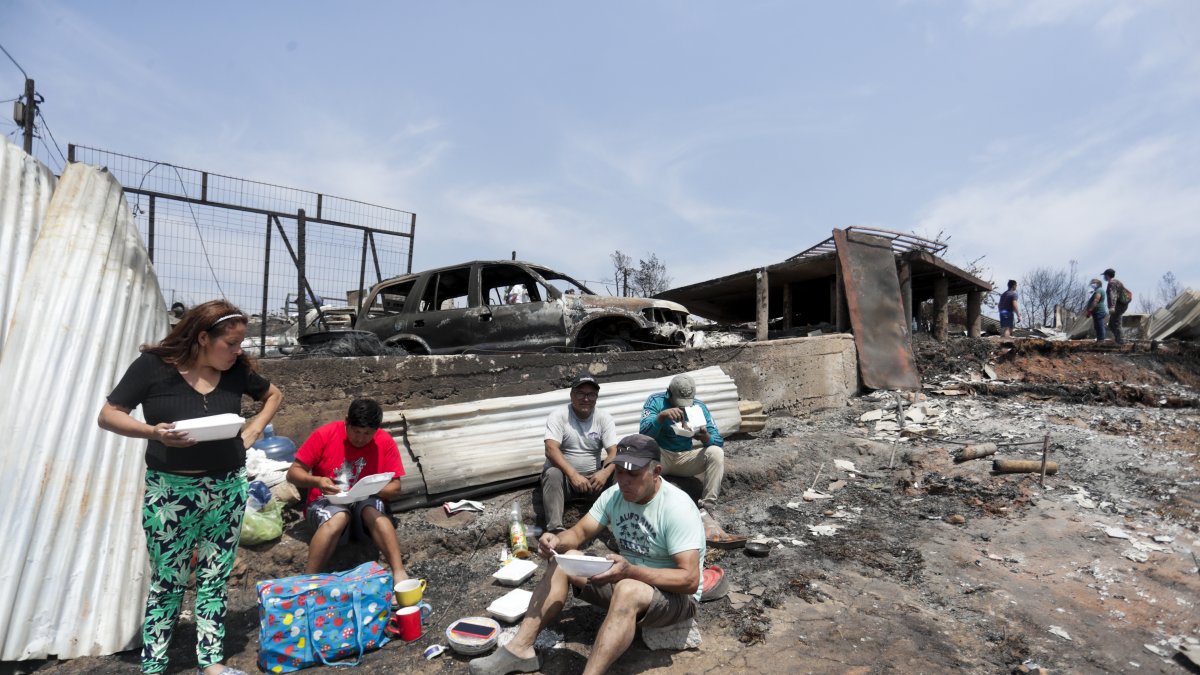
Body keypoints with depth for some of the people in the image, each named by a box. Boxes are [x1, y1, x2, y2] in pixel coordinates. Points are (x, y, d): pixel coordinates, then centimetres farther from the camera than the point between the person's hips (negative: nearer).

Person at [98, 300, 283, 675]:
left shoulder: (237, 369, -1)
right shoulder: (154, 365, -10)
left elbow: (274, 395, 15)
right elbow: (108, 415, -6)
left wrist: (253, 429, 0)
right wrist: (152, 431, -24)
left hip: (228, 487, 3)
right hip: (170, 490, -3)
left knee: (215, 578, 12)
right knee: (168, 582, 8)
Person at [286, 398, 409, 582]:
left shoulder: (385, 442, -5)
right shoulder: (324, 434, -8)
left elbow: (395, 488, -3)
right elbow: (293, 473, -4)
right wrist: (316, 481, -24)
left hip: (366, 502, 1)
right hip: (326, 503, -1)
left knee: (373, 512, -36)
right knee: (339, 517, -37)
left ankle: (399, 574, -44)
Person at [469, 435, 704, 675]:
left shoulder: (677, 508, -25)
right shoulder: (614, 495, -5)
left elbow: (690, 580, -29)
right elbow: (579, 533, -1)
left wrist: (631, 571, -40)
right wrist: (557, 541, -25)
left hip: (676, 595, -7)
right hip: (624, 578, 7)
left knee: (628, 590, -39)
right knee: (562, 560, -9)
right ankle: (520, 649, -12)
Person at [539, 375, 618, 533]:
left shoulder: (604, 418, -2)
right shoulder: (558, 415, -10)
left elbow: (614, 451, -11)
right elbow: (551, 449, -23)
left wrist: (605, 471, -34)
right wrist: (573, 475, -36)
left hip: (593, 477, 2)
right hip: (564, 475, -2)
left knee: (618, 474, -24)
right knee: (552, 473, -34)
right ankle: (555, 529, -39)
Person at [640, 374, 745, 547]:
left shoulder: (699, 407, -1)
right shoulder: (656, 401, -8)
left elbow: (719, 441, -8)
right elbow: (644, 433, -23)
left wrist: (706, 438, -32)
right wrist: (662, 416, -41)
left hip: (685, 458, 3)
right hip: (659, 456, -2)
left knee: (716, 452, -25)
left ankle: (705, 513, -29)